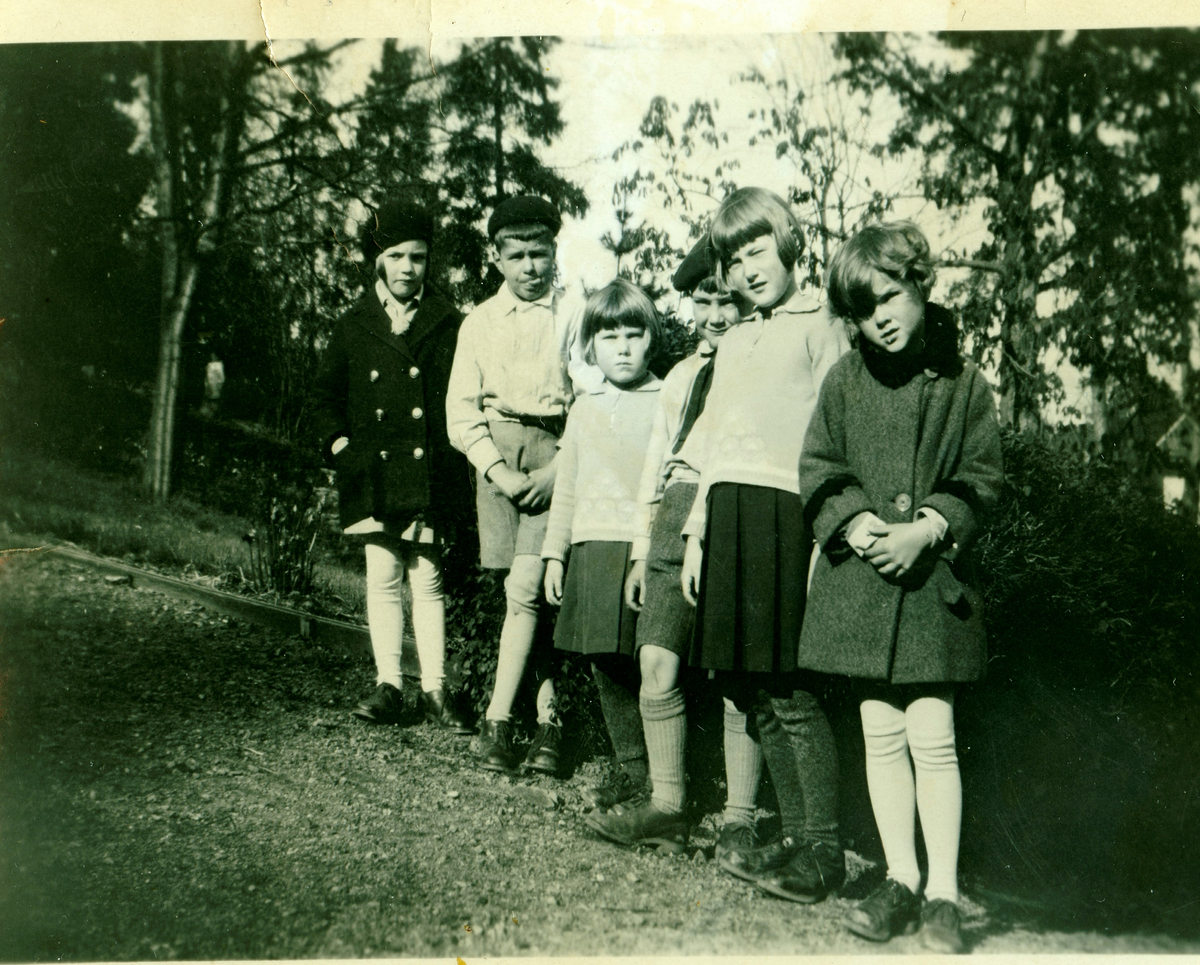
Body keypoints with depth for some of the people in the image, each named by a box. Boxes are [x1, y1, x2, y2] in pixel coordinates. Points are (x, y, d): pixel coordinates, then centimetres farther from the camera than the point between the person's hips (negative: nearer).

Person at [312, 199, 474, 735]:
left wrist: (455, 457, -3)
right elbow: (325, 395, 16)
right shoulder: (353, 327, 10)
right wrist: (339, 443, 4)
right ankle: (387, 685, 11)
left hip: (429, 473, -2)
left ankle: (434, 691, 8)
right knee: (382, 578, 4)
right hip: (373, 474, 2)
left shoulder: (450, 326, 4)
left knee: (428, 580, 1)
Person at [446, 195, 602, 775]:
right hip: (495, 458, 3)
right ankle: (549, 719, 8)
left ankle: (498, 722, -5)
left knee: (526, 585, -13)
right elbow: (461, 411, 9)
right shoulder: (479, 322, 14)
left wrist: (558, 470, -10)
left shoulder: (575, 315, 6)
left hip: (554, 458, -2)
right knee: (537, 593, 1)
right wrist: (499, 470, -5)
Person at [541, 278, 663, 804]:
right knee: (608, 667, 6)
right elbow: (566, 486, 20)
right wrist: (555, 552, 17)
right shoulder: (584, 409, 17)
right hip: (594, 549, 5)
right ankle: (633, 770, 19)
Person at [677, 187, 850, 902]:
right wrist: (697, 533, 18)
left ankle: (825, 849, 2)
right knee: (752, 691, 6)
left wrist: (824, 538, -13)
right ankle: (797, 835, 16)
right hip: (730, 518, 7)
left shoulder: (820, 328, 3)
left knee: (790, 692, -8)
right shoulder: (733, 343, 24)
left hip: (785, 514, -7)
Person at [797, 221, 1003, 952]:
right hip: (859, 573, 2)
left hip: (933, 577, -2)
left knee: (932, 736, -3)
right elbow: (818, 469, 6)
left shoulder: (964, 383, 1)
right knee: (881, 733, 8)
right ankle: (901, 880, 21)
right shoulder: (845, 381, 5)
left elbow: (985, 479, 1)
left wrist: (926, 529, -13)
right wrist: (858, 523, -10)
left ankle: (943, 893, 9)